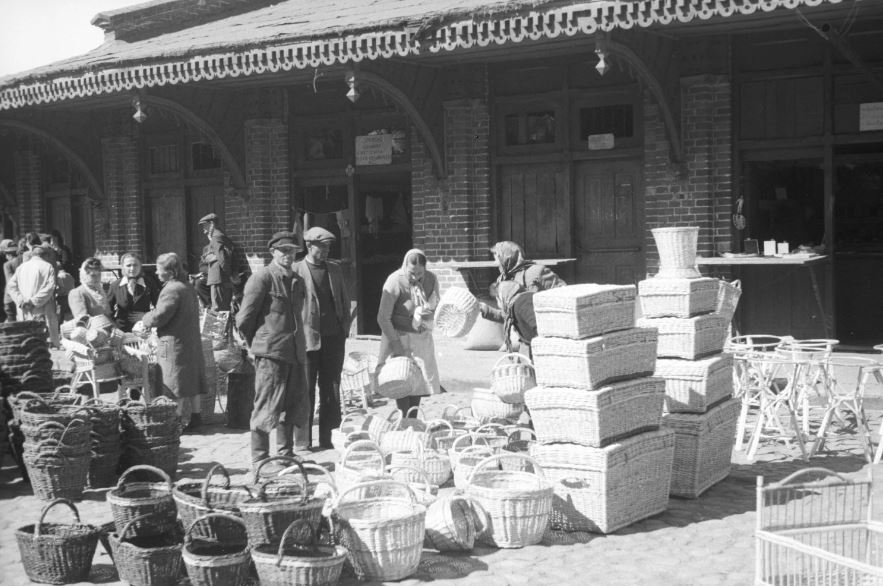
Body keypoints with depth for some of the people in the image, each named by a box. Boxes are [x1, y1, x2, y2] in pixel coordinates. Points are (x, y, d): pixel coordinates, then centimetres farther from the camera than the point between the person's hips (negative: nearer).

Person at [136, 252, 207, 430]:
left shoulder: (172, 290, -18)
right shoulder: (188, 287, 13)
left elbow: (159, 316, -19)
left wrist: (144, 322, 0)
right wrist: (148, 323, 14)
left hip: (174, 344, -9)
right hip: (192, 342, 9)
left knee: (175, 386, -3)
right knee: (191, 381, 14)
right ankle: (196, 415, 20)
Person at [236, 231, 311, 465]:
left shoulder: (298, 281, 16)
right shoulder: (262, 278, -7)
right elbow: (244, 319, -7)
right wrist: (257, 343, 4)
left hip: (295, 351, 7)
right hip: (271, 351, -7)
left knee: (296, 406, 9)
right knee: (267, 405, -3)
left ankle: (286, 455, 20)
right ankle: (259, 458, 5)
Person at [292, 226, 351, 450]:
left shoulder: (334, 269, 12)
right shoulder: (296, 270, -3)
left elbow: (345, 299, 18)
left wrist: (344, 328, 8)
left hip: (334, 338, 5)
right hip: (308, 339, -4)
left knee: (331, 390, 7)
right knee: (305, 390, 0)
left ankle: (327, 438, 14)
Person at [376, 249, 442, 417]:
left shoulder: (431, 280, -5)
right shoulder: (395, 282, -20)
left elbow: (437, 309, 7)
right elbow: (383, 318, -18)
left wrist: (423, 314, -16)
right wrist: (396, 345, -19)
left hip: (422, 338, 5)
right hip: (399, 336, -5)